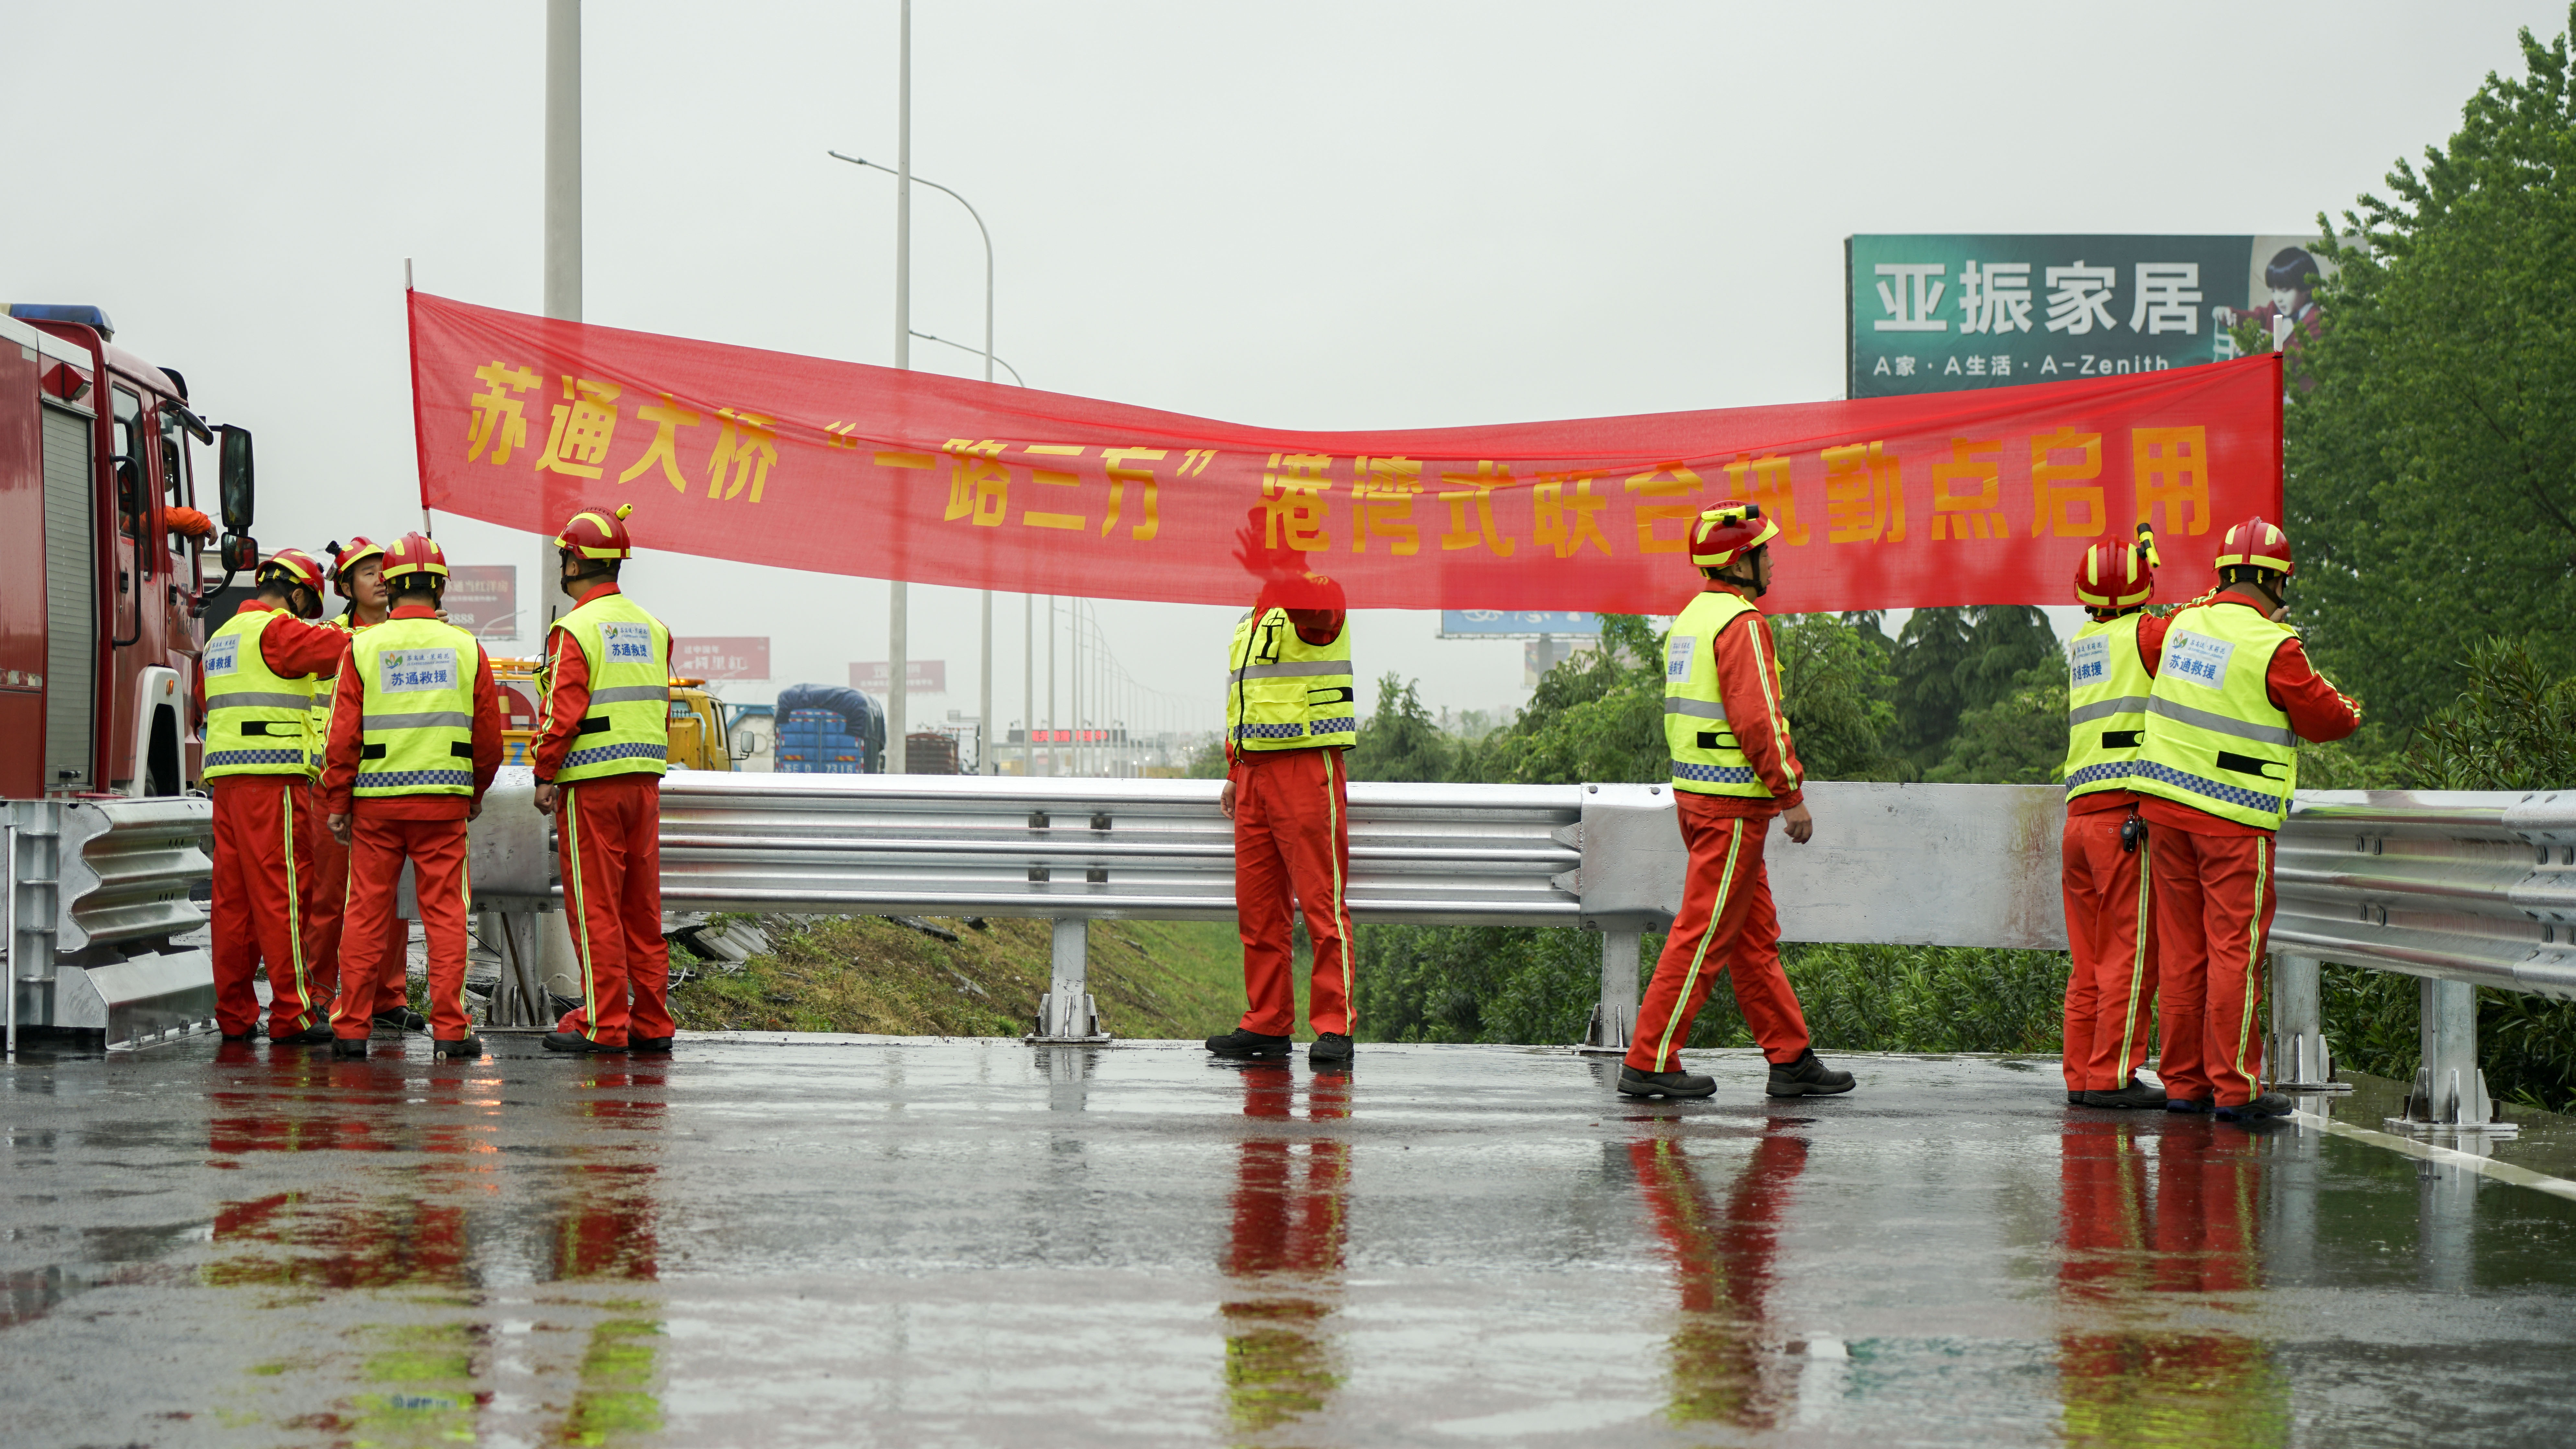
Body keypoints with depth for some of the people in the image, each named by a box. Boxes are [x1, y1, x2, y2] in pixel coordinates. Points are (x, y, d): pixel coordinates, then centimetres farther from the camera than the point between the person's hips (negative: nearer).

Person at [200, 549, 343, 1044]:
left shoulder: (221, 638, 21)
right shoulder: (277, 630, -7)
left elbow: (205, 708, 29)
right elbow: (343, 650, -13)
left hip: (224, 780, 9)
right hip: (272, 778, -9)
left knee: (232, 894, 8)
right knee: (281, 892, -7)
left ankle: (234, 1015, 10)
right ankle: (292, 1016, -8)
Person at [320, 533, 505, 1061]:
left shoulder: (363, 648, 0)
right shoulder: (465, 648, 4)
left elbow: (344, 734, -3)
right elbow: (488, 735, 8)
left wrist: (337, 803, 4)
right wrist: (477, 792, 24)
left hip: (376, 800, 0)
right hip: (444, 800, 0)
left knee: (366, 914, 5)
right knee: (445, 914, 2)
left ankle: (352, 1027, 7)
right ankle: (449, 1029, 0)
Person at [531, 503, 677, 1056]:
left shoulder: (576, 630, -10)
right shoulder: (652, 628, 12)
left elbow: (563, 712, -14)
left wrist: (545, 776, -6)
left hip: (592, 783, -7)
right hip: (645, 782, 7)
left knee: (595, 907, -2)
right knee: (642, 906, 10)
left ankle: (603, 1025, -2)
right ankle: (652, 1023, 12)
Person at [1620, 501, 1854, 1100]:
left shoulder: (1691, 618, 15)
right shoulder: (1741, 622, -15)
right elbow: (1756, 717, -21)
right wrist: (1792, 793, -16)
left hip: (1696, 794, 10)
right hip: (1734, 804, -10)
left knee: (1755, 937, 12)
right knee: (1705, 936, -6)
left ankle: (1791, 1060, 16)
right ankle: (1650, 1062, -4)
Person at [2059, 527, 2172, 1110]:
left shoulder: (2081, 645, 17)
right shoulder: (2144, 633, -2)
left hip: (2079, 816, 7)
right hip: (2127, 815, -7)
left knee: (2091, 961, 10)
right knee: (2131, 954, -5)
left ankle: (2081, 1075, 11)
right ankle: (2111, 1077, -7)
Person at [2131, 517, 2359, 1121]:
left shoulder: (2185, 625, 5)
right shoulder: (2274, 648, -14)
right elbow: (2321, 718, -5)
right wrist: (2351, 712, 19)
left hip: (2167, 802, 6)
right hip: (2236, 817, -6)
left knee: (2181, 949, 10)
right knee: (2236, 950, -3)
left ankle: (2182, 1081, 13)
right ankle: (2235, 1087, -2)